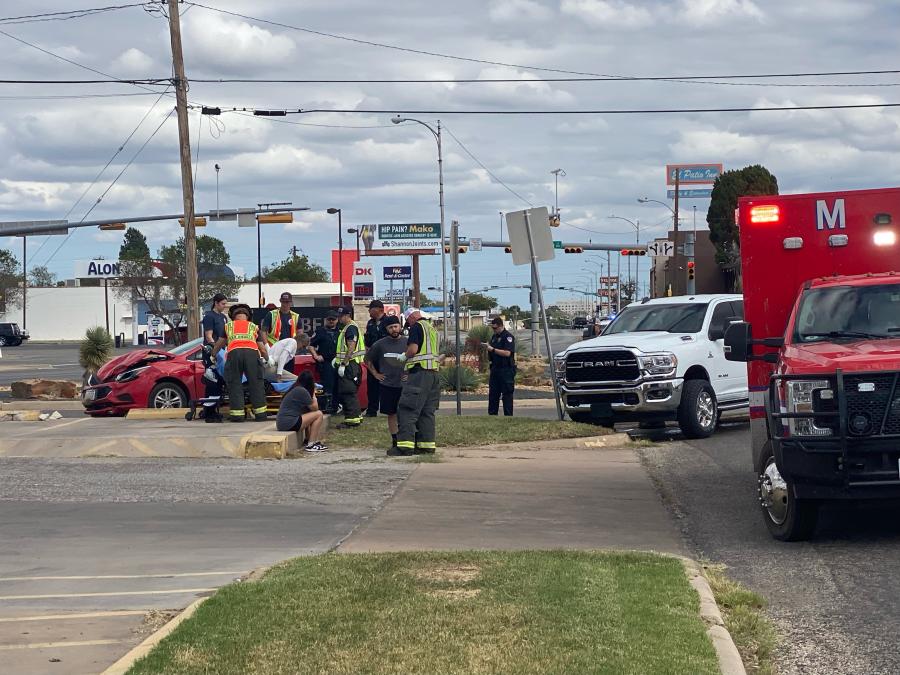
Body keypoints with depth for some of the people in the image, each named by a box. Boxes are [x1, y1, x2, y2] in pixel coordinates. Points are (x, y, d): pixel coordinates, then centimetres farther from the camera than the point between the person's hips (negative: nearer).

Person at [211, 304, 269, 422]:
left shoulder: (228, 326, 31)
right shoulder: (253, 327, 31)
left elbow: (219, 344, 40)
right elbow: (262, 348, 30)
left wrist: (213, 356, 57)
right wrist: (267, 359, 48)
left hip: (233, 352, 0)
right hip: (251, 352, 0)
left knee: (234, 384, 5)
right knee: (256, 383, 5)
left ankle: (237, 414, -1)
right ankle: (260, 413, 3)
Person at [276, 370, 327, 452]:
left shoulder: (295, 389, 17)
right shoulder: (302, 391, -12)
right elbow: (315, 408, -3)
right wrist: (313, 394, 9)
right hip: (289, 423, -10)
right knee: (318, 414, -6)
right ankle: (311, 445, -5)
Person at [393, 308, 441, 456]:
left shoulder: (417, 326, -7)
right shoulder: (432, 328, 19)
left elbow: (413, 349, -18)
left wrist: (404, 356, 2)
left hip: (419, 372, -9)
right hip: (434, 373, 9)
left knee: (407, 410, -9)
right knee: (427, 411, 11)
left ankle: (405, 445, -15)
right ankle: (427, 444, 11)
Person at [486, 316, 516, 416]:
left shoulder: (508, 337, -10)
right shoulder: (494, 337, 15)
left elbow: (507, 353, -22)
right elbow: (490, 353, 24)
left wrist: (493, 349, -19)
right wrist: (488, 348, 2)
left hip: (506, 370, -8)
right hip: (495, 368, 8)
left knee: (507, 395, -4)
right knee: (492, 393, 8)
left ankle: (508, 416, -1)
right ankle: (491, 415, 13)